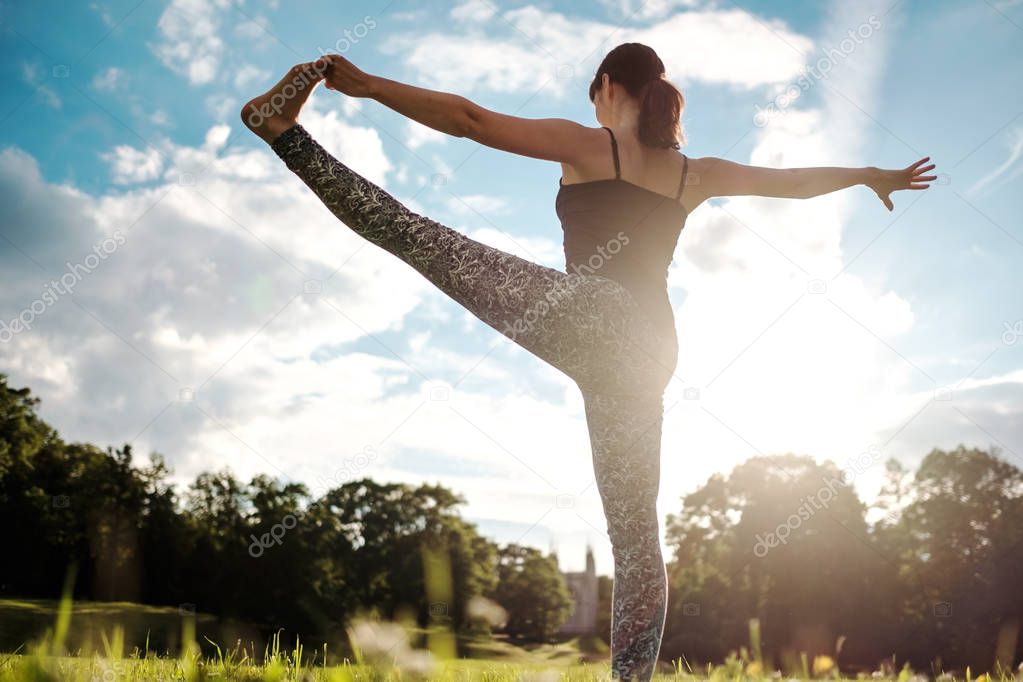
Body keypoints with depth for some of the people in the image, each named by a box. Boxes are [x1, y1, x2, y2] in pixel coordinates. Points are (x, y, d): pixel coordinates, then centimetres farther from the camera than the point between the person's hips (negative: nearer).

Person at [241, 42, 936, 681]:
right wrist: (874, 176, 52)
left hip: (585, 314, -5)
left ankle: (287, 130, -9)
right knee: (636, 530, 7)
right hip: (649, 352, 6)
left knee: (419, 235, -2)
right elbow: (797, 179, 35)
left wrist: (365, 84, 0)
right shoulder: (698, 174, 22)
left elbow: (469, 118, -1)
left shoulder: (586, 145, 8)